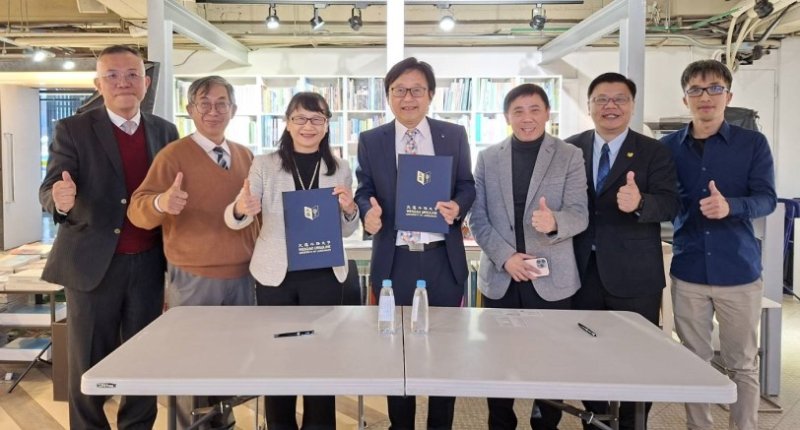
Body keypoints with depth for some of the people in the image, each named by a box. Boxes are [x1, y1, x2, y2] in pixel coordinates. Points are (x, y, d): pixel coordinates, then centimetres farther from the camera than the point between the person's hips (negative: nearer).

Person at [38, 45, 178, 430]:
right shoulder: (72, 130, -3)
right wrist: (62, 199, -36)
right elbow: (48, 191, -10)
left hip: (149, 264, 3)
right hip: (93, 264, -2)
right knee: (88, 365, 8)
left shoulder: (165, 131, 6)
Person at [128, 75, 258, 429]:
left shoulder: (245, 156, 9)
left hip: (242, 277, 5)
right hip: (193, 280, -4)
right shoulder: (173, 155, -7)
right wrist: (161, 202, -35)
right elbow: (137, 210, -14)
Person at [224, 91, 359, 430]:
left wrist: (350, 209, -12)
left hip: (324, 275, 1)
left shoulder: (340, 169, 5)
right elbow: (234, 220, -8)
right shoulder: (264, 165, 1)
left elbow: (347, 231, 10)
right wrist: (240, 208, -31)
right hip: (275, 275, -1)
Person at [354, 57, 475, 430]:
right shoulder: (370, 141, 4)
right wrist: (368, 212, -18)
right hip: (394, 261, 0)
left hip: (443, 259, 0)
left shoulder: (454, 135, 4)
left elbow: (467, 185, 7)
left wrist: (458, 206, -15)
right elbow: (364, 190, 5)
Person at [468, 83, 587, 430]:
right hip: (499, 277, 2)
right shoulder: (487, 158, 6)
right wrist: (506, 257, -12)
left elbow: (579, 214, -8)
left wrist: (554, 222, -31)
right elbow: (477, 218, 2)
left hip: (551, 279, -1)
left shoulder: (570, 156, 1)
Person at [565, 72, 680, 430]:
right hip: (583, 271, 3)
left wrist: (640, 203, -33)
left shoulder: (654, 152, -1)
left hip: (634, 275, -2)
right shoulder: (570, 149, 7)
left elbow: (670, 204, -13)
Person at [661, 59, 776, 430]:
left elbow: (766, 198, -9)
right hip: (688, 272, 1)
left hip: (738, 271, -1)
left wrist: (730, 206, -28)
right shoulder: (669, 146, 4)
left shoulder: (753, 143, 0)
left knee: (742, 364, 8)